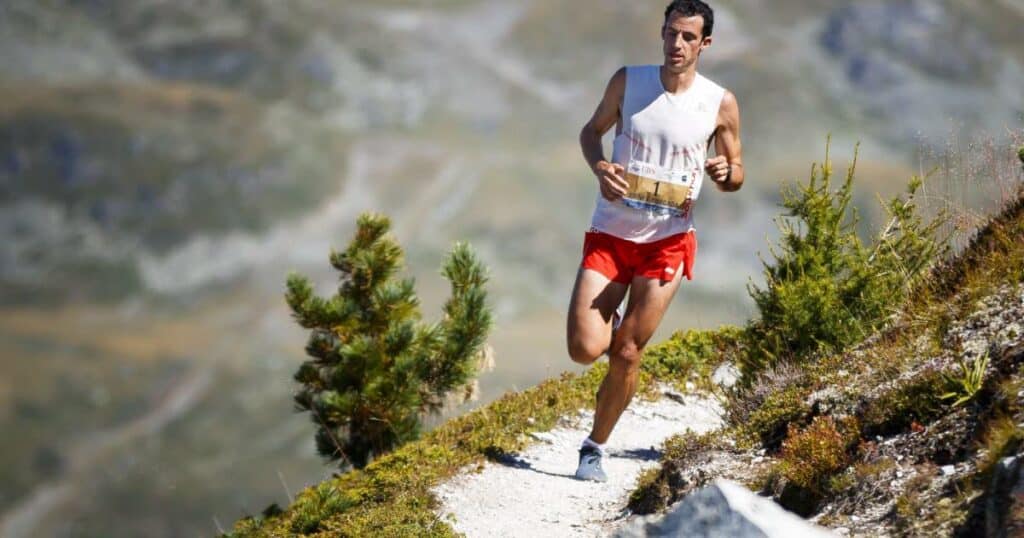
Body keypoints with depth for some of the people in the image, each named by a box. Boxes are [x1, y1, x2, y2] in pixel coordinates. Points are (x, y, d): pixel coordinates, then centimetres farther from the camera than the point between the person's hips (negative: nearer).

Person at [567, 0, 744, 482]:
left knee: (627, 355, -1)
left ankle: (595, 447, 18)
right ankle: (609, 325, 27)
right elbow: (592, 131, 13)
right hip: (610, 234, 1)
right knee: (584, 350, -10)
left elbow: (736, 175, 7)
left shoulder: (720, 104, -4)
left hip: (668, 241, -1)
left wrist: (725, 174, -18)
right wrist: (599, 166, -9)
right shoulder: (628, 81, -1)